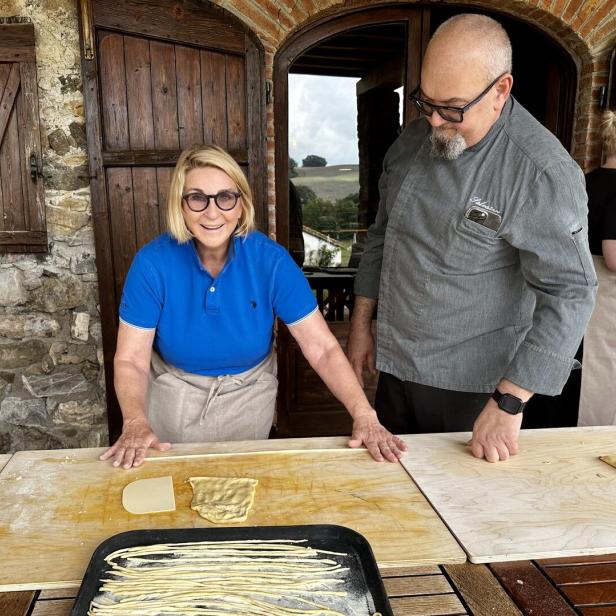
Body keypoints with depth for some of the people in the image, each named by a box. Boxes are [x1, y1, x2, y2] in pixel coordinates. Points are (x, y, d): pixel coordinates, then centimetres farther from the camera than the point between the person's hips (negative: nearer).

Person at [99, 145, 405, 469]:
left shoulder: (271, 260, -20)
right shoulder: (153, 262, -21)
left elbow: (323, 348, -21)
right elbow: (130, 359, -19)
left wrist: (364, 415, -33)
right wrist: (135, 423, -38)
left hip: (249, 401, 1)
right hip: (175, 400, 0)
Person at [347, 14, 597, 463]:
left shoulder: (544, 173, -20)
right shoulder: (413, 140, 0)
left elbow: (569, 294, -21)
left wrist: (508, 403, -23)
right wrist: (361, 325, 10)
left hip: (474, 386, -5)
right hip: (396, 366, 5)